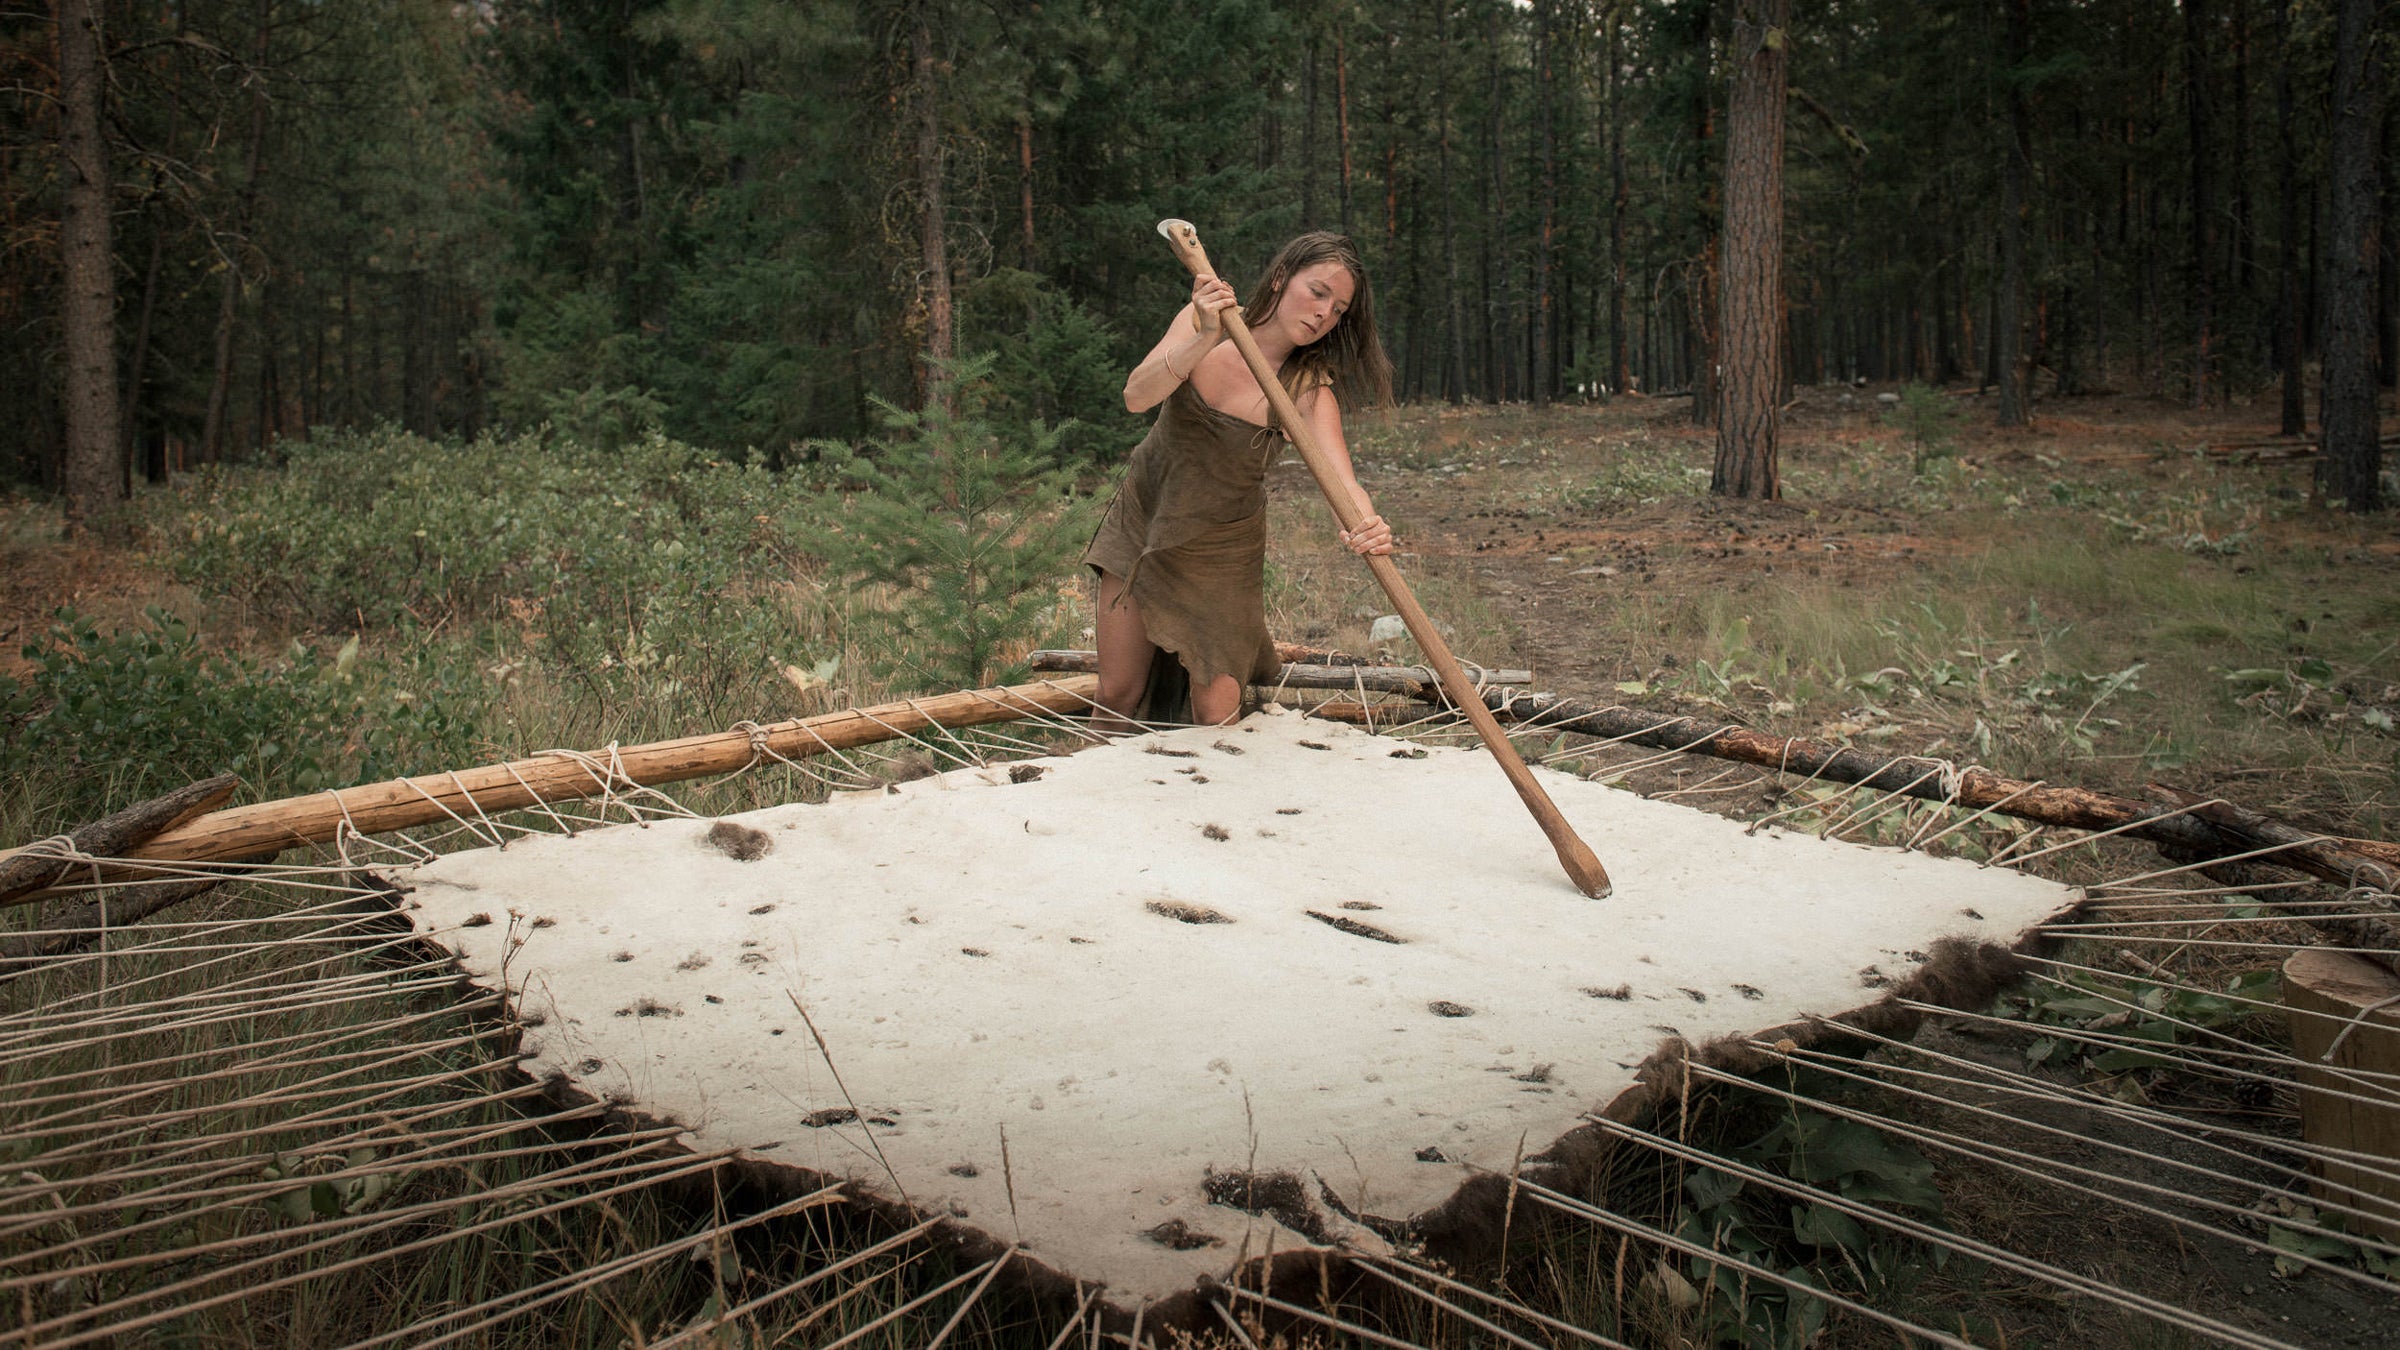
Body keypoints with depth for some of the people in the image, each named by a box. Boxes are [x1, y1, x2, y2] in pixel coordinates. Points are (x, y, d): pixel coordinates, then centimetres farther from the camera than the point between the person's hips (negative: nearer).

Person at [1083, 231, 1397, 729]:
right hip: (1141, 517, 2)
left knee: (1214, 713, -6)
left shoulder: (1309, 387, -20)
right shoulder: (1203, 320, -14)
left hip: (1221, 548, -2)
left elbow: (1341, 477, -34)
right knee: (1118, 697, 8)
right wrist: (1205, 339, -42)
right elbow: (1137, 397, -27)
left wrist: (1365, 524, -57)